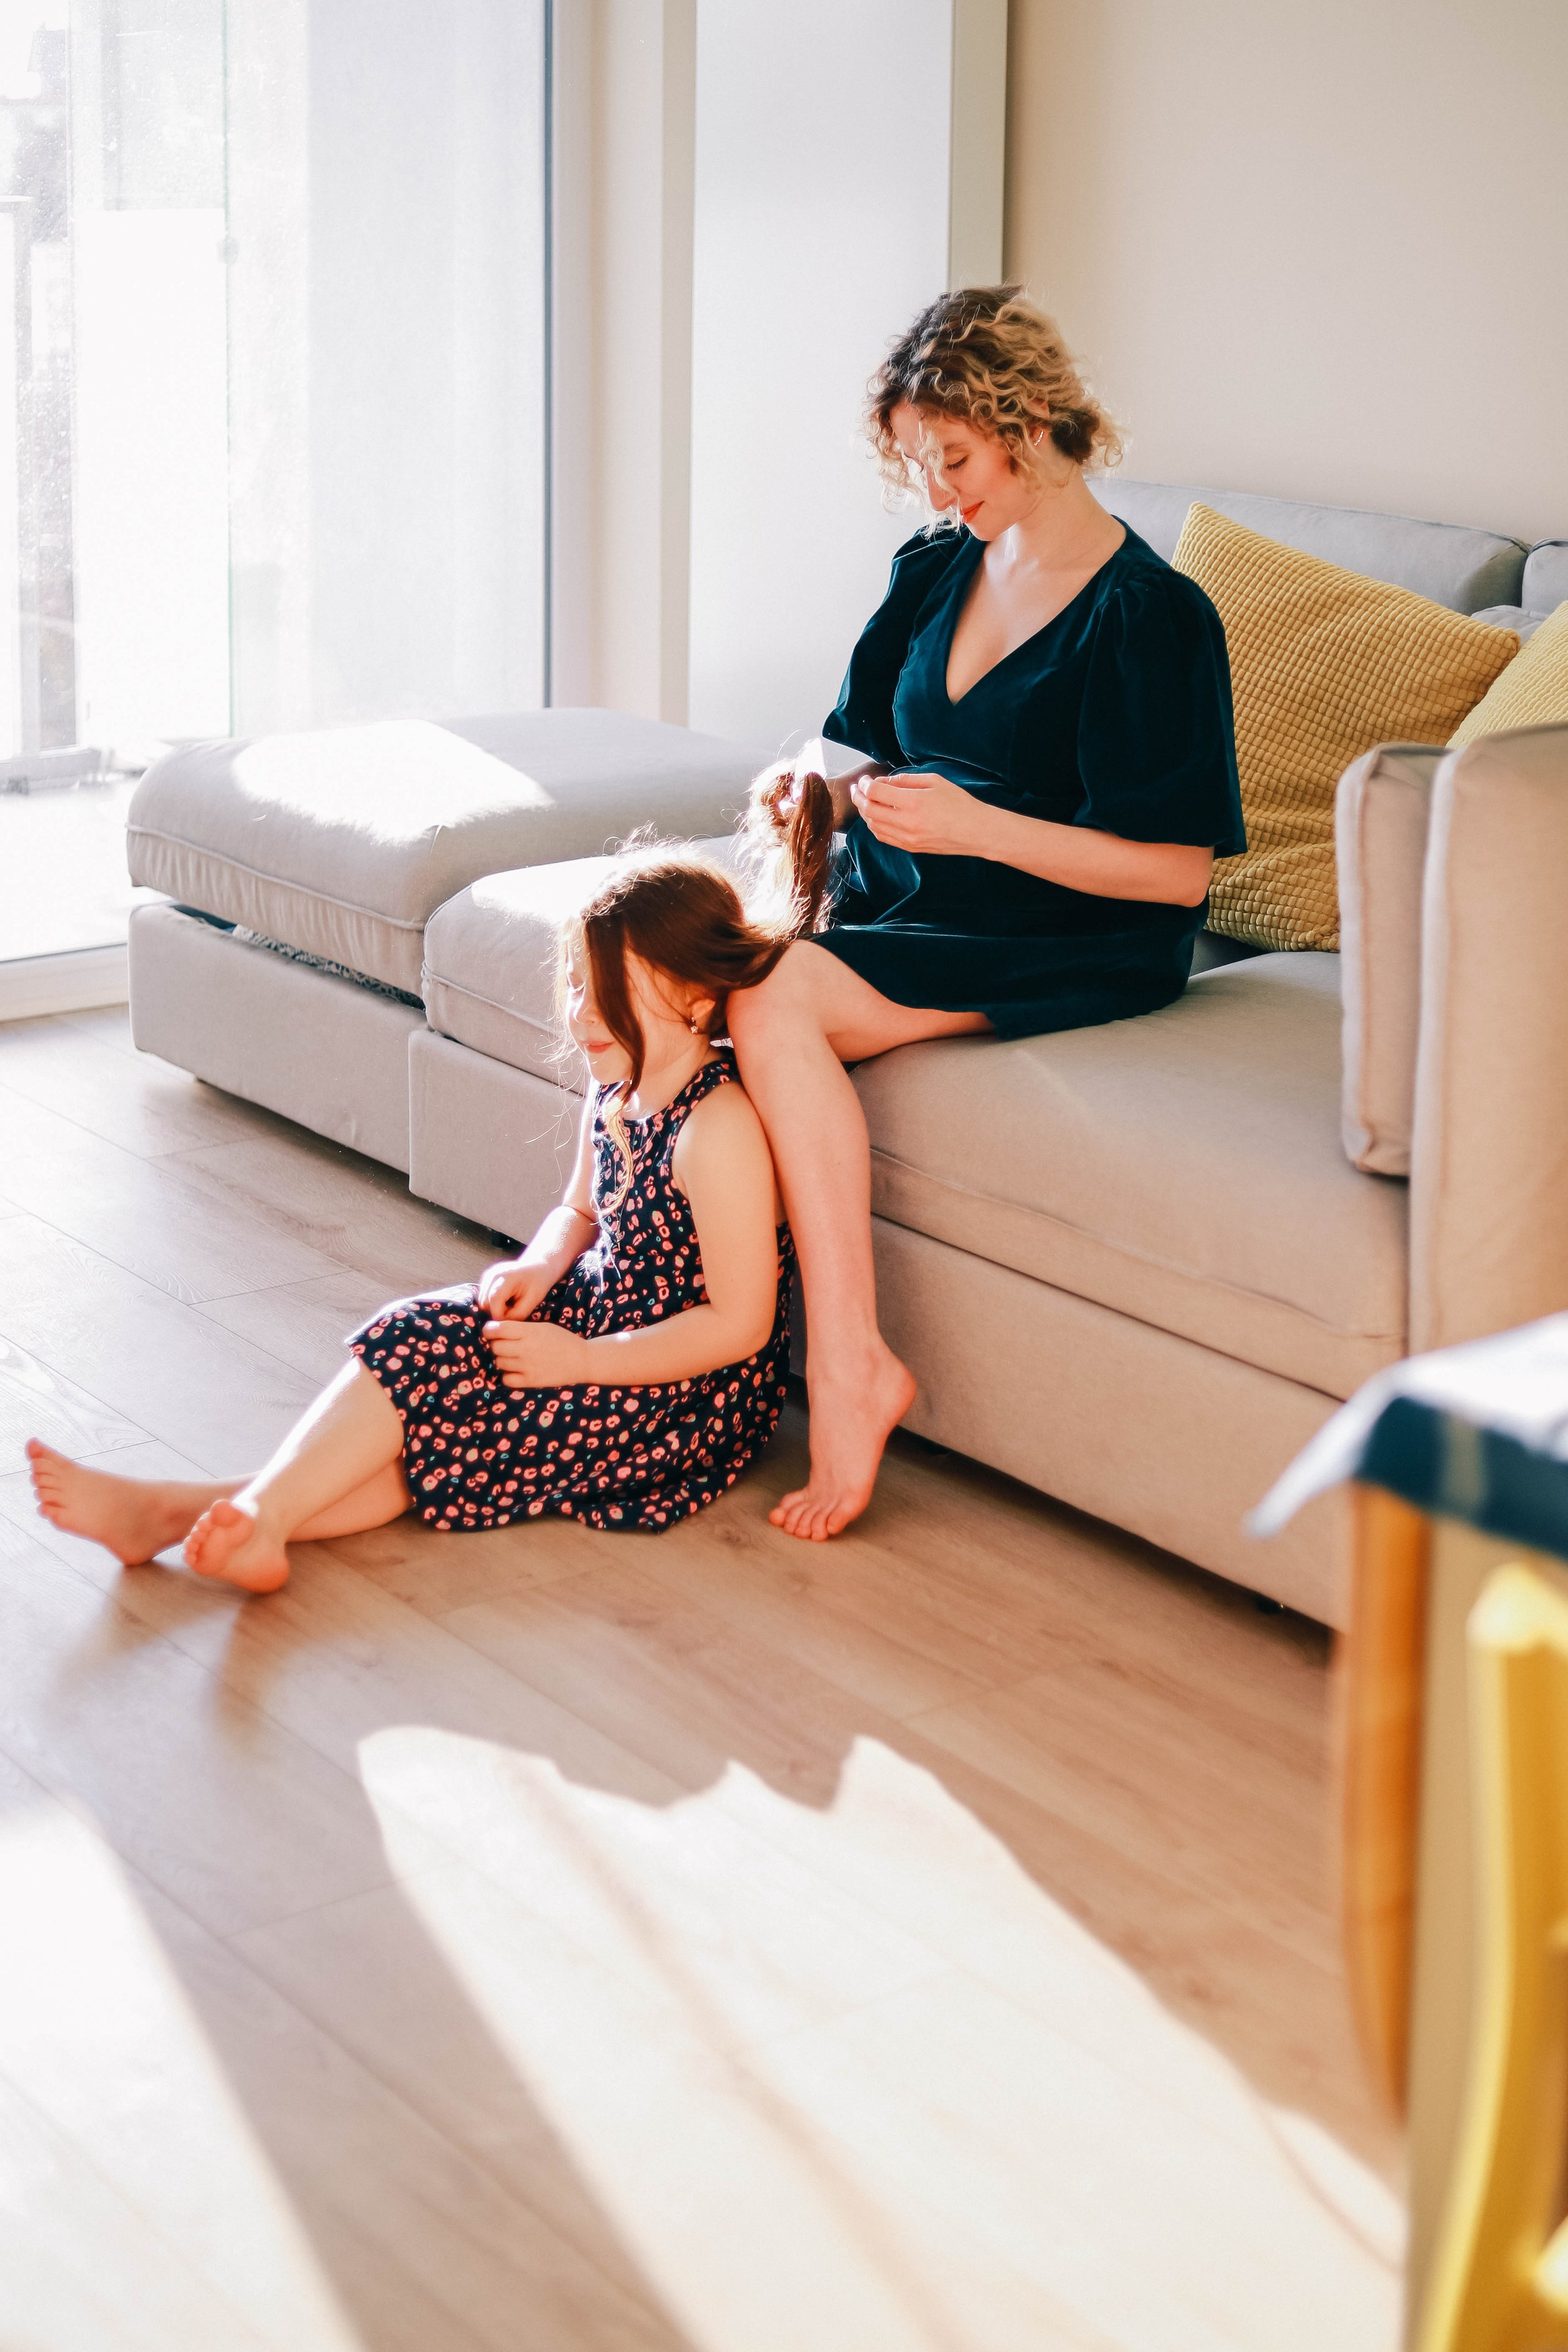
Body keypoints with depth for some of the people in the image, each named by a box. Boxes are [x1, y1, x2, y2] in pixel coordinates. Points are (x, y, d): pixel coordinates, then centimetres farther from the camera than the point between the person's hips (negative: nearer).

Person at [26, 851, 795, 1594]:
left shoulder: (719, 1130, -24)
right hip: (599, 1317, 9)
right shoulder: (612, 1090, 6)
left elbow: (738, 1326, -23)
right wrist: (539, 1267, -1)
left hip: (693, 1394, -9)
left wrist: (580, 1360, -22)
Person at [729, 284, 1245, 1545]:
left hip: (1065, 947, -7)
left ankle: (849, 1365, -26)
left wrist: (975, 828, -23)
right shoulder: (937, 571, 12)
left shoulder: (1151, 615, -11)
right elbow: (875, 755, 21)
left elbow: (1180, 873, -15)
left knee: (775, 994, -30)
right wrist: (814, 793, -4)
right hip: (901, 902, 8)